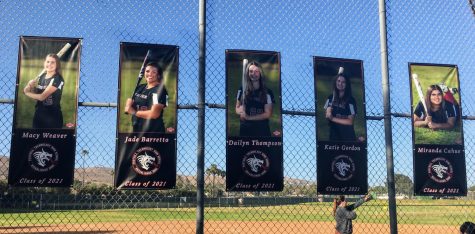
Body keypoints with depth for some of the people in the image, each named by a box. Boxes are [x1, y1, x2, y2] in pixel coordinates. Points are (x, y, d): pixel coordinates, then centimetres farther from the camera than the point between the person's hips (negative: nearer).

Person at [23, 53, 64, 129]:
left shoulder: (58, 79, -14)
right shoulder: (41, 76, 8)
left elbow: (42, 97, -18)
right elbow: (36, 96, 14)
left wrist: (26, 92, -3)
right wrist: (31, 86, -5)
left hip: (52, 116, -7)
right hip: (38, 114, 7)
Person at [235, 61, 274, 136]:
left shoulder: (267, 92, -4)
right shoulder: (242, 90, 4)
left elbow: (267, 114, -5)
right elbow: (237, 108, 13)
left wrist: (249, 117, -13)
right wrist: (240, 110, -11)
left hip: (262, 130, -2)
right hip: (245, 128, 2)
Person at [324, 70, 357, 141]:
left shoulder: (350, 100, -13)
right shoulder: (331, 97, 3)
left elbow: (350, 121, -16)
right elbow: (326, 114, 10)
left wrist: (333, 118, -16)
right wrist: (328, 114, -13)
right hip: (334, 132, 5)